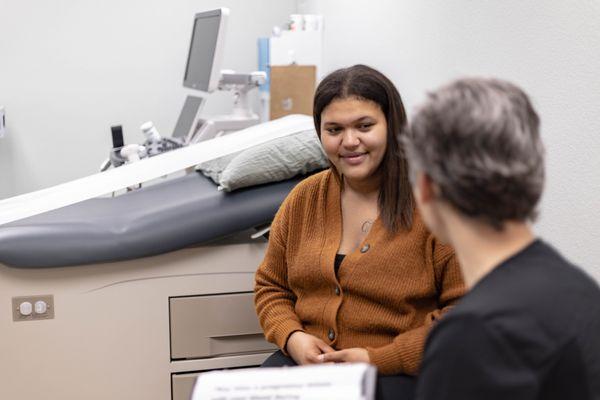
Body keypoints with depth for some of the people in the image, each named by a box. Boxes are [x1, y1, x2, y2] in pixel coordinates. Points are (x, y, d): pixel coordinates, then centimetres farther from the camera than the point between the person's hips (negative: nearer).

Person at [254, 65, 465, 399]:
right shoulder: (304, 199, 9)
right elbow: (270, 287, 18)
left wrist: (379, 359, -15)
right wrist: (292, 337, -3)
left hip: (397, 373, -3)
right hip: (305, 359, 4)